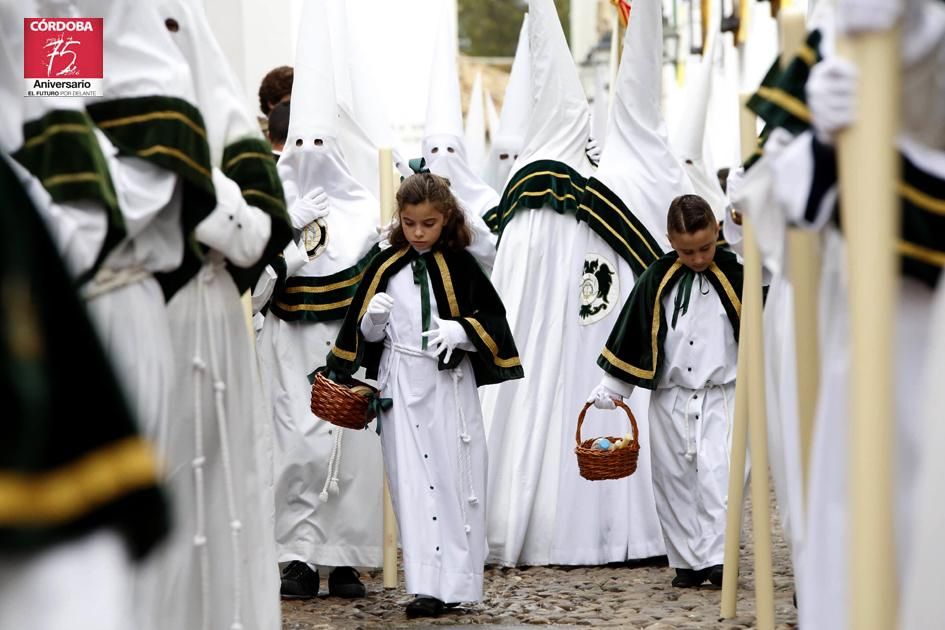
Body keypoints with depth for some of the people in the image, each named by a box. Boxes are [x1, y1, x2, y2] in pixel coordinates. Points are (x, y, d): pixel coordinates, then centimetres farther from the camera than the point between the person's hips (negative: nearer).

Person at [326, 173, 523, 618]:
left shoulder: (460, 264, -1)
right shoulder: (387, 267, 5)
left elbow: (493, 321, 0)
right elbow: (366, 332, 11)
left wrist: (461, 331, -18)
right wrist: (374, 318, -11)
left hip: (451, 385, -1)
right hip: (402, 384, 1)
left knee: (454, 479, 0)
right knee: (413, 482, -2)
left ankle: (456, 580, 6)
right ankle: (427, 585, -2)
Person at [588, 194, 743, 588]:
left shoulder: (734, 274, -6)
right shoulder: (658, 280, 0)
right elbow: (632, 334, 6)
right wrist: (611, 388, 7)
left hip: (720, 395, -3)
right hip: (669, 397, 3)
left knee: (716, 471, -16)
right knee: (673, 479, 5)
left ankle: (718, 557, -16)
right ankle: (687, 561, 13)